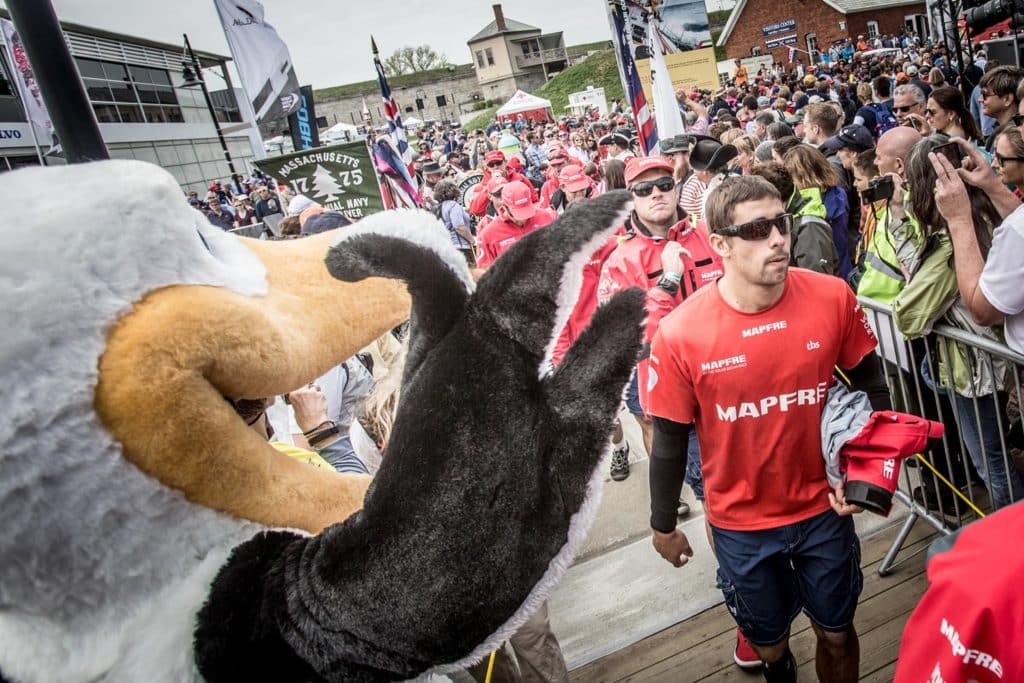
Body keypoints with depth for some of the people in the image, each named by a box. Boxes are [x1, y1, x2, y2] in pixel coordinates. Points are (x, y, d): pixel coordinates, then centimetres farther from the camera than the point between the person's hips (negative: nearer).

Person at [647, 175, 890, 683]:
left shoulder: (832, 298, -16)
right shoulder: (678, 334, -22)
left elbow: (870, 383, 1)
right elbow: (670, 439, -10)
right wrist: (663, 526, 2)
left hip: (823, 507, 1)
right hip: (741, 525, -1)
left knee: (836, 631, 22)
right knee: (768, 639, 23)